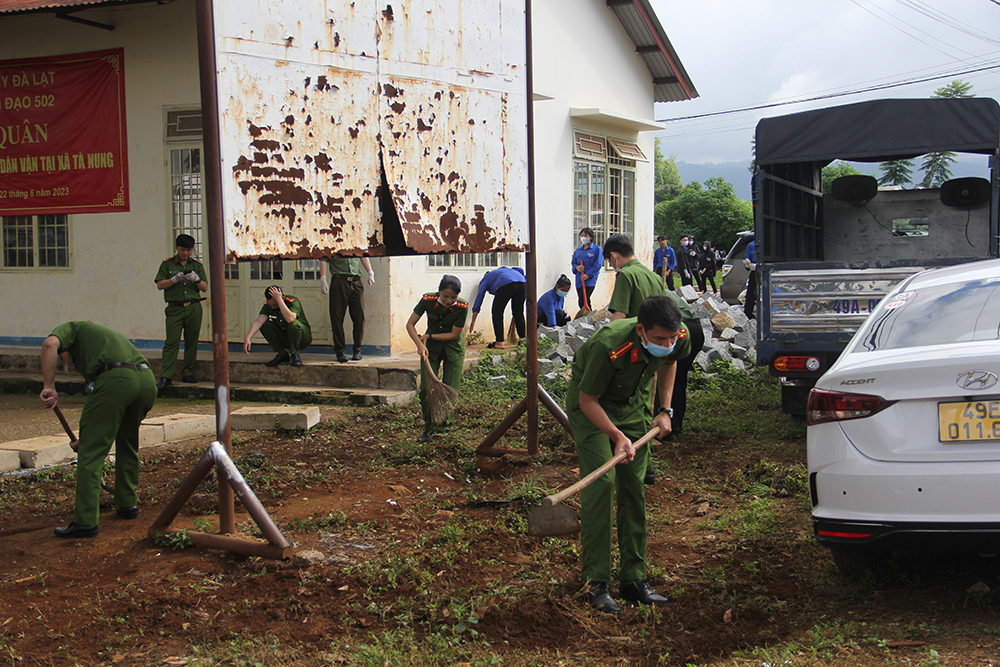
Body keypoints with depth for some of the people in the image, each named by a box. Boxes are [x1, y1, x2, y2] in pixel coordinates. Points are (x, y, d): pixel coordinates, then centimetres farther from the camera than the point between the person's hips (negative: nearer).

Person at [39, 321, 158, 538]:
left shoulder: (72, 328, 24)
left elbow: (50, 344, -2)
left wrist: (48, 386, 2)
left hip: (115, 380, -7)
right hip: (147, 379, 7)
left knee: (91, 453, -1)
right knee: (128, 445, 29)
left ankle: (85, 521, -3)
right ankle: (128, 504, 35)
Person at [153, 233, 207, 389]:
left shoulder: (197, 265, 11)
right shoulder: (167, 264, 6)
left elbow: (205, 288, 8)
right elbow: (160, 285, 1)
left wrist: (197, 279, -11)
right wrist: (175, 279, -13)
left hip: (194, 308, 2)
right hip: (175, 308, -2)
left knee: (191, 341, 3)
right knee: (172, 341, -10)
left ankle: (187, 373, 11)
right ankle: (165, 376, -12)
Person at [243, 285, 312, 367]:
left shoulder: (293, 301, -23)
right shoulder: (268, 305, -9)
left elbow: (290, 319, -43)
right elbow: (259, 321, -21)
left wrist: (279, 299, -40)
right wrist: (247, 338, -36)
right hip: (285, 338, 5)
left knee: (293, 324, -37)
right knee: (264, 324, -17)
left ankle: (294, 355, -14)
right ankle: (282, 355, -7)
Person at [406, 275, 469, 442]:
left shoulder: (462, 307, -24)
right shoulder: (428, 300, -21)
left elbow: (454, 334, -17)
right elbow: (410, 324, -15)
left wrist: (429, 337, -19)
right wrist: (420, 344, -27)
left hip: (453, 348, -1)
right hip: (431, 347, 1)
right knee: (426, 388, -7)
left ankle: (443, 427, 10)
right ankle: (429, 427, 7)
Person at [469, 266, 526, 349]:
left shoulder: (485, 280, 30)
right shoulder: (501, 270, 43)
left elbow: (478, 300, 26)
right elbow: (520, 270, 24)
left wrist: (473, 322, 29)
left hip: (506, 284, -5)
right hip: (522, 283, 5)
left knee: (497, 313, 10)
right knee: (519, 314, 17)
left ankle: (500, 342, 3)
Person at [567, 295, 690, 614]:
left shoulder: (679, 338, -21)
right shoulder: (609, 345, -39)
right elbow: (587, 400, -25)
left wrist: (665, 410, 2)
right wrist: (618, 436, -34)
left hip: (633, 405, 5)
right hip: (592, 404, -5)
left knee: (634, 486, 2)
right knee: (600, 482, -16)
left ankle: (633, 578, 9)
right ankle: (596, 583, -11)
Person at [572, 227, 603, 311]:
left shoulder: (597, 249, -2)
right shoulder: (577, 251, 16)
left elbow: (598, 265, -9)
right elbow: (574, 263, 19)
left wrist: (588, 275, -16)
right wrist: (576, 267, -6)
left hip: (590, 280, -6)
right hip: (579, 280, 7)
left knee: (583, 302, -17)